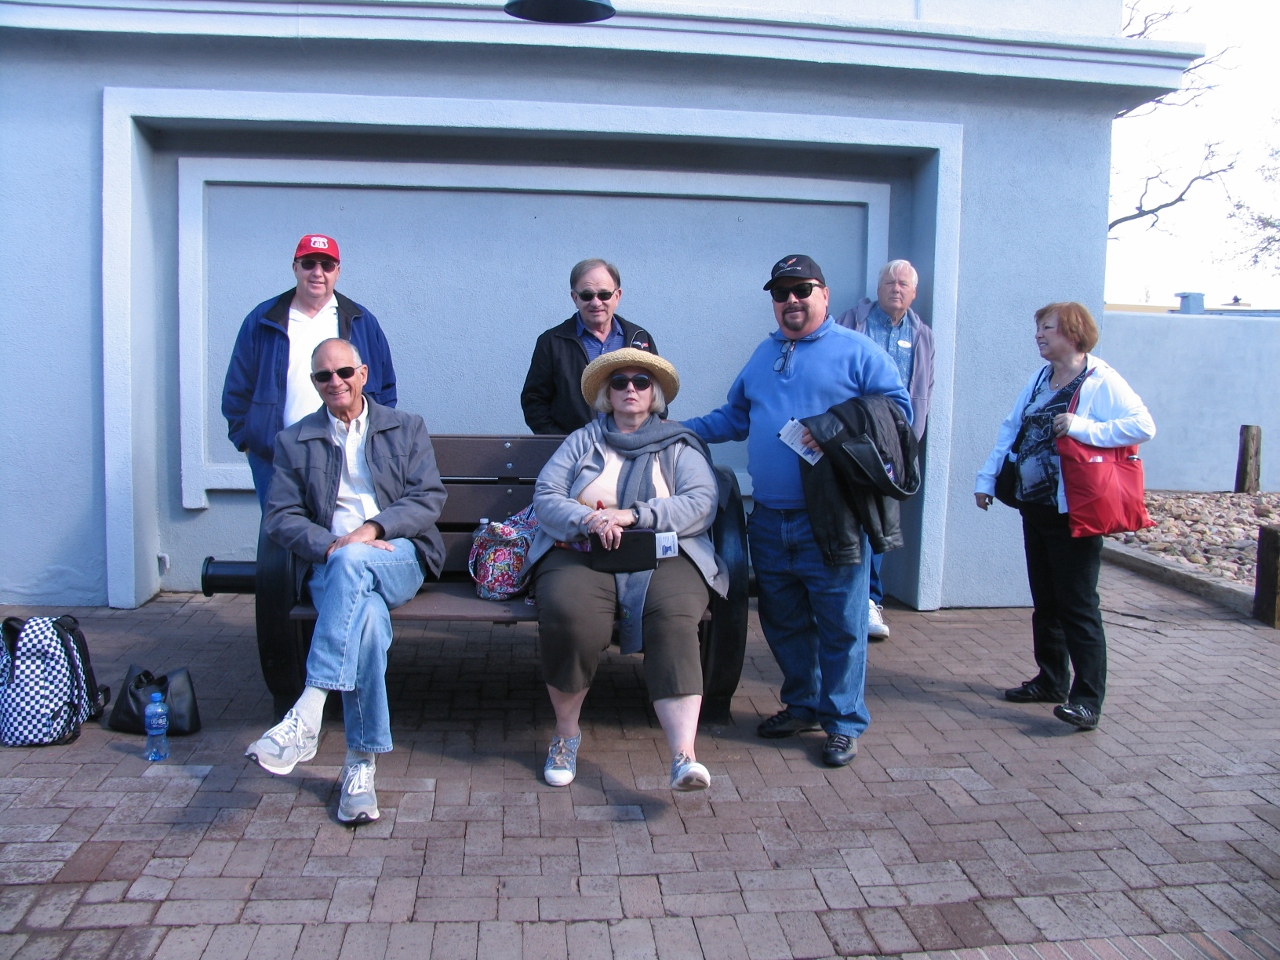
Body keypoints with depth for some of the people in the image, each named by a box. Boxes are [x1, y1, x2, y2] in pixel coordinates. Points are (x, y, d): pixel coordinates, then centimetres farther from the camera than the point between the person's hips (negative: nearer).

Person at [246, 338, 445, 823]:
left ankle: (307, 714, -44)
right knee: (367, 618, -35)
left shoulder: (407, 428, 16)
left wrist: (372, 529, -13)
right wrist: (327, 545, -13)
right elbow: (279, 517, 7)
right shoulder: (293, 441, 17)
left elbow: (429, 498, 3)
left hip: (400, 558, 0)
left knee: (351, 561, -38)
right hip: (331, 565, 1)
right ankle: (362, 763, -31)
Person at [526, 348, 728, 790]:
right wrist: (588, 520, -15)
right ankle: (566, 733, -9)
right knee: (569, 616, -31)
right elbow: (545, 496, 6)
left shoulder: (680, 446, 16)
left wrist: (634, 514, -15)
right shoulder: (582, 440, 20)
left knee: (674, 620, -32)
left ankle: (684, 754, -39)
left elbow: (702, 503, -2)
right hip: (581, 553, 1)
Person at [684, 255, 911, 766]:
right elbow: (735, 416, 25)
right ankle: (801, 705, 33)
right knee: (783, 621, 16)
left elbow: (897, 408, -6)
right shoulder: (763, 355, 18)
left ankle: (843, 722, 15)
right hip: (769, 520, 6)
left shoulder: (857, 351, -1)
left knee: (839, 626, 1)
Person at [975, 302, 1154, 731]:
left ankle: (1088, 699, 1)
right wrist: (987, 478, 8)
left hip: (1074, 511, -8)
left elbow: (1144, 426, -20)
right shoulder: (1040, 380, 13)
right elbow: (1010, 430, 15)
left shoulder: (1102, 381, -10)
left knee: (1077, 606, -5)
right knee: (1045, 602, 15)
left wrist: (1083, 427, -24)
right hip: (1034, 506, 8)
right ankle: (1051, 680, 28)